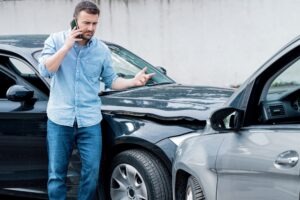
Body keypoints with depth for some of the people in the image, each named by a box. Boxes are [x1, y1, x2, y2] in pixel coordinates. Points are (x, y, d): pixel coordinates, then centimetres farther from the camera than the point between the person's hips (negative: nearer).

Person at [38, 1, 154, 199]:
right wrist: (67, 46, -15)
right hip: (59, 119, -1)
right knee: (57, 174, 4)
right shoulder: (56, 40, 0)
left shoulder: (102, 49, 5)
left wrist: (134, 81, -6)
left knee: (91, 173, 1)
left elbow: (111, 80, 10)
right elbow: (45, 70, -12)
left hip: (90, 121, 2)